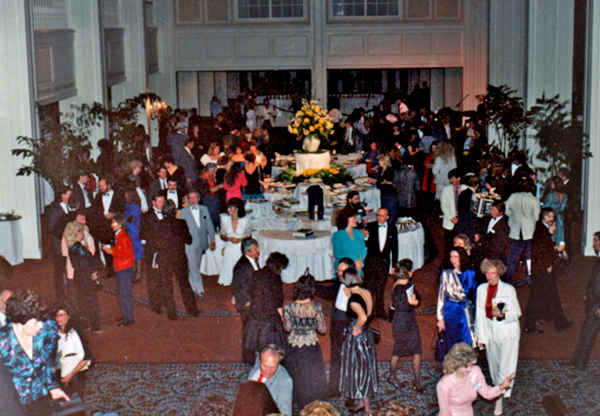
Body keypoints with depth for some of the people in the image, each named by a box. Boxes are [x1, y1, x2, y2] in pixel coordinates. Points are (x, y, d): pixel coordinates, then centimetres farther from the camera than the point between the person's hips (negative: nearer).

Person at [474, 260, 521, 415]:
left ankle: (500, 398, -3)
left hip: (508, 332, -4)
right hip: (490, 331, 4)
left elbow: (516, 313, -5)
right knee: (494, 366, 13)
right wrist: (480, 335, 10)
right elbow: (480, 314, 10)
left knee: (505, 366, -7)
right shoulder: (481, 289, 3)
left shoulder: (509, 289, -8)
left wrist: (502, 315, -24)